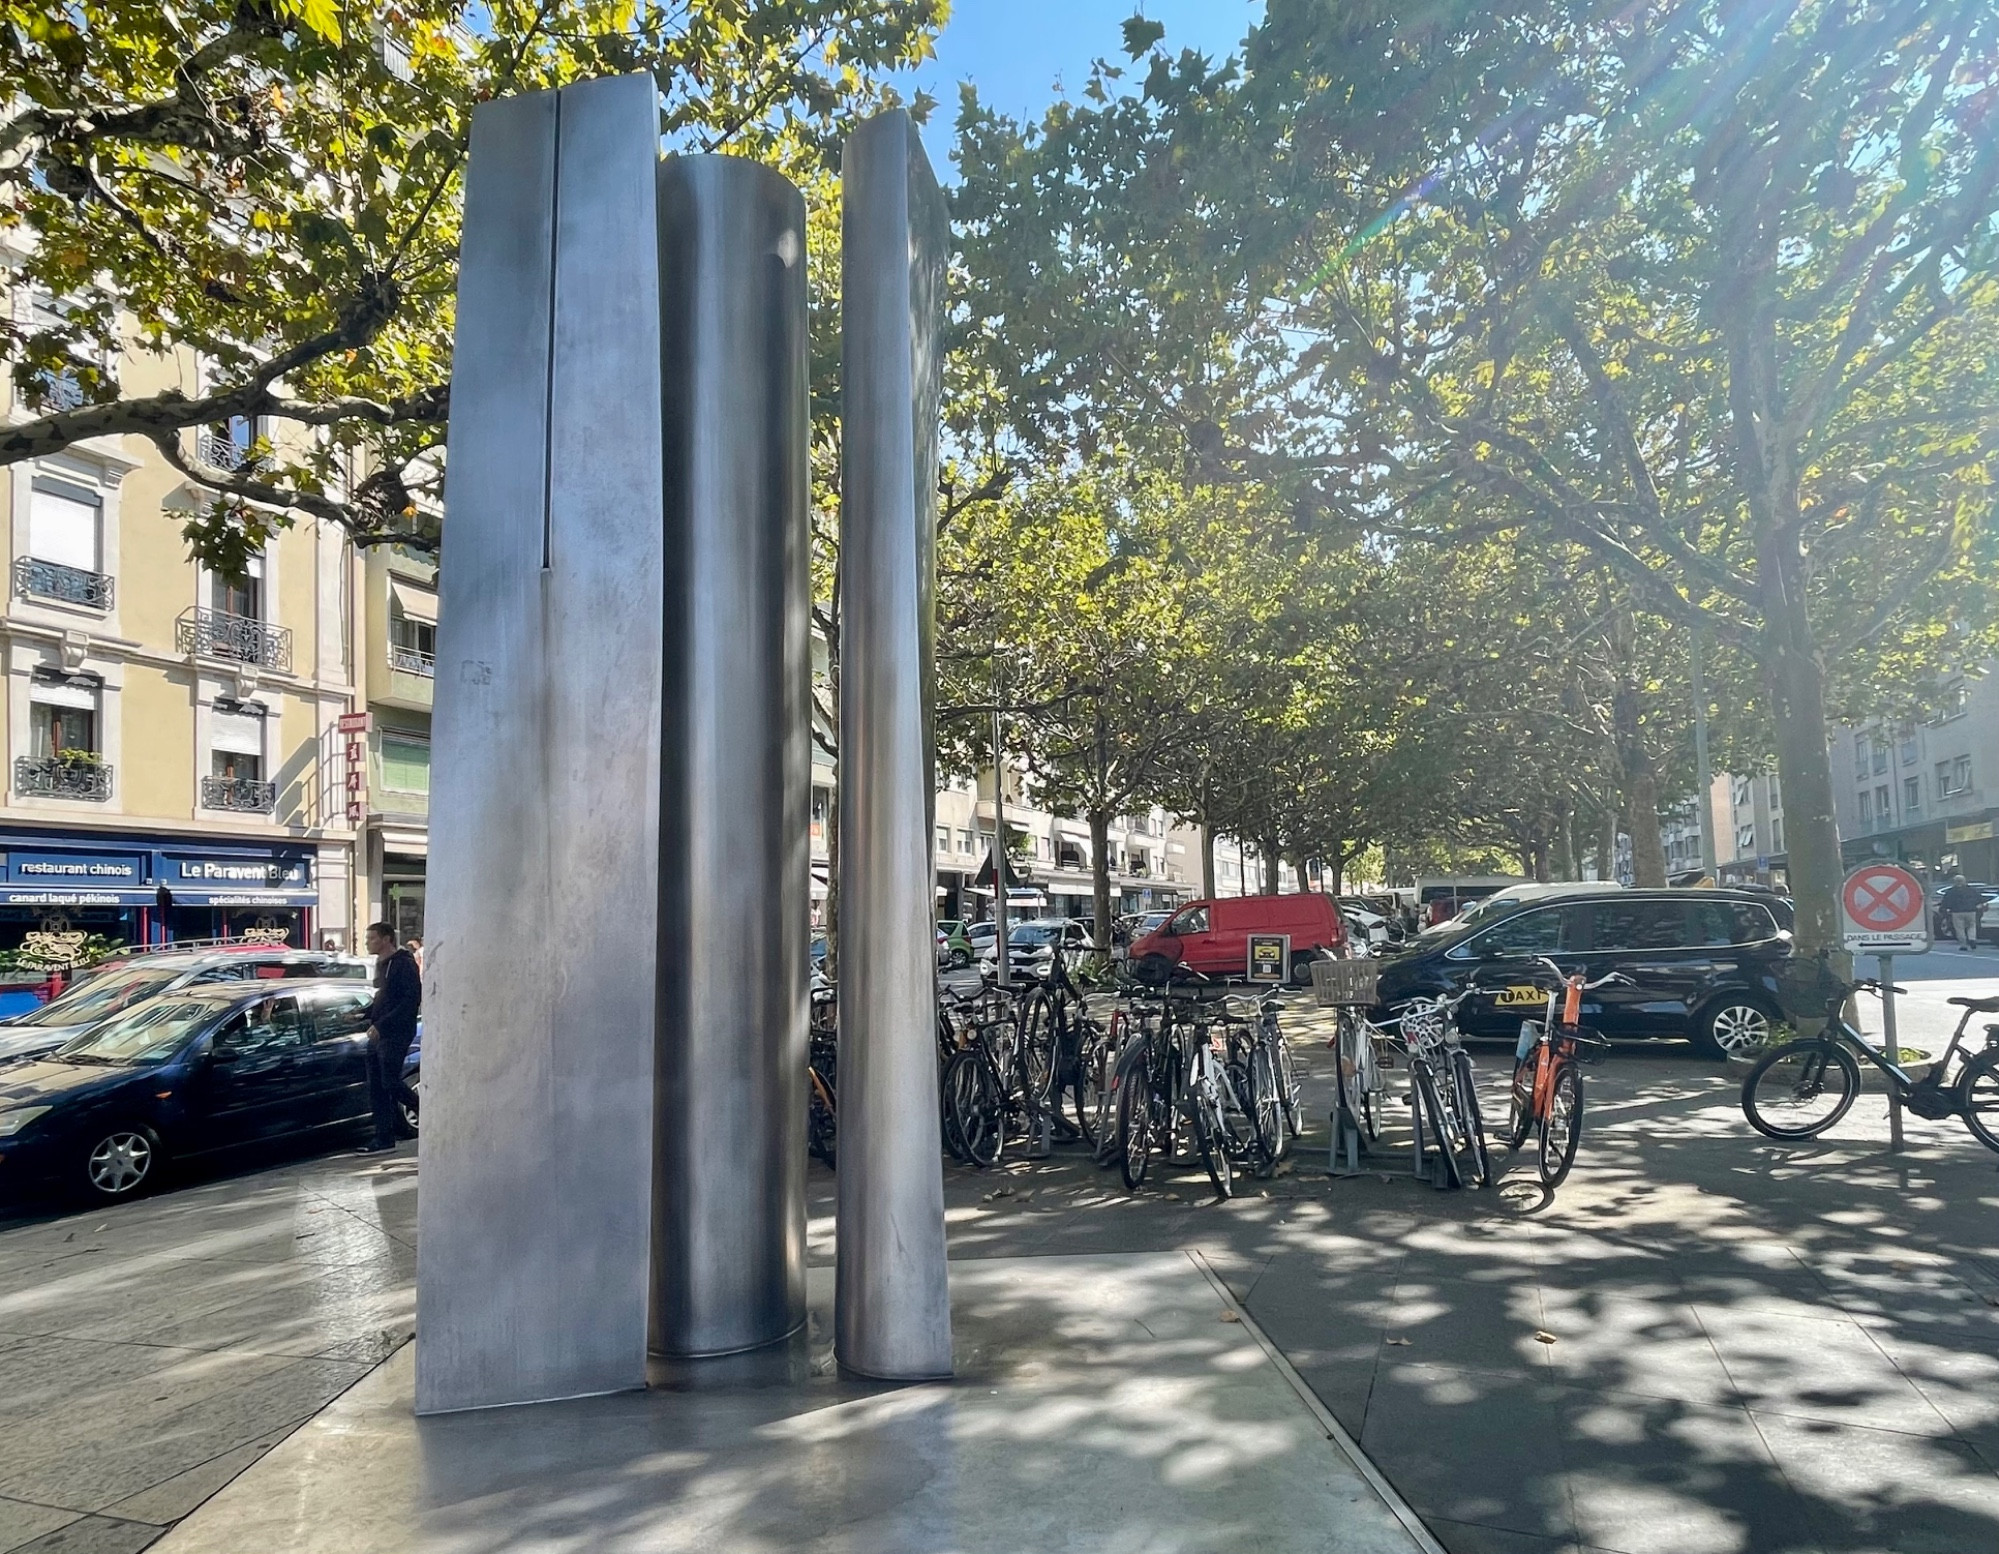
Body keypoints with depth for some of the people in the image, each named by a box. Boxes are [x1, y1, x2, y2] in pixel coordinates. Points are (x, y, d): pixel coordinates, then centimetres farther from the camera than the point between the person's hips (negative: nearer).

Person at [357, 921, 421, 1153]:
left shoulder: (404, 964, -13)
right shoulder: (381, 964, 17)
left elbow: (412, 999, -20)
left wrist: (381, 1024, -23)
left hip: (395, 1035, -9)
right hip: (378, 1035, 9)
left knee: (390, 1083, -10)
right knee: (376, 1087, 7)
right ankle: (384, 1138, 13)